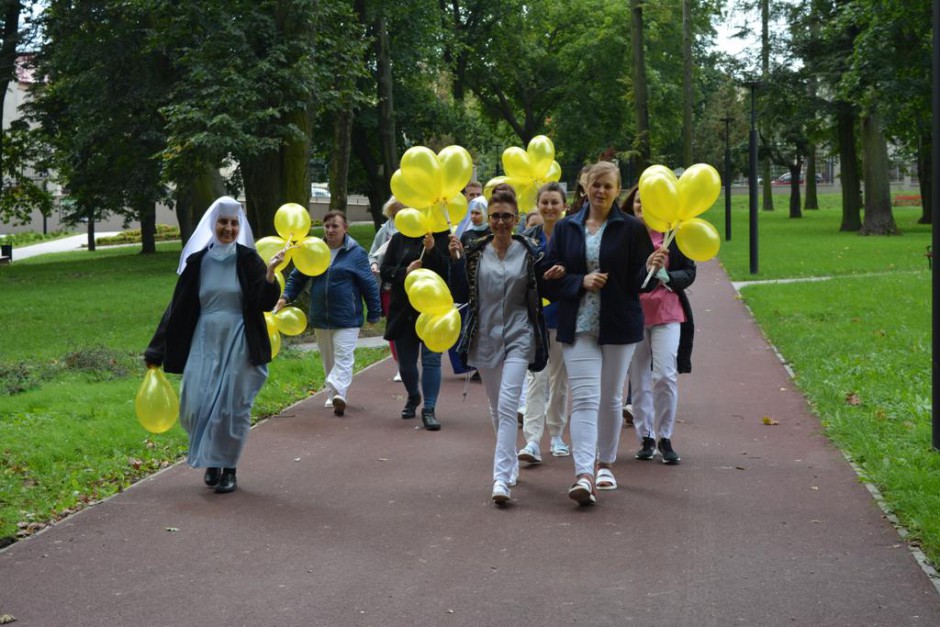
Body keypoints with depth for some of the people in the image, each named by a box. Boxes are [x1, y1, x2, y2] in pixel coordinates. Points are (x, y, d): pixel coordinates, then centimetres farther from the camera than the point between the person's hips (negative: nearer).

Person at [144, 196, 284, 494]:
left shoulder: (248, 259, -3)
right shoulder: (198, 260, 3)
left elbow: (265, 303, -8)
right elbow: (179, 306, 6)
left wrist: (270, 273, -27)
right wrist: (157, 351, 6)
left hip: (238, 343, -2)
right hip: (204, 342, 2)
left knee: (232, 406, 0)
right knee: (196, 406, 0)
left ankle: (229, 469, 14)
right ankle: (212, 460, 24)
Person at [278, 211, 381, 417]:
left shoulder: (356, 253, -5)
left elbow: (369, 284, -3)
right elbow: (297, 276, 13)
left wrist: (374, 313, -2)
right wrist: (286, 296, -1)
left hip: (346, 319, -5)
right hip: (320, 318, 5)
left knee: (343, 359, -12)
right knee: (328, 360, 15)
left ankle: (338, 394, -24)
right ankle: (332, 397, 26)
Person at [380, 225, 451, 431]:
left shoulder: (443, 239, -2)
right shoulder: (399, 239, 6)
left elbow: (451, 271, -12)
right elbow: (385, 271, 3)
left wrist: (432, 250, -22)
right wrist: (405, 271, -15)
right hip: (403, 311, 3)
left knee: (431, 359, -10)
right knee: (405, 362, 13)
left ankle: (429, 410, -6)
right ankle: (413, 397, 40)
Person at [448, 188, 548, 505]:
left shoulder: (529, 251, -2)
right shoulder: (475, 252, 3)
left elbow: (538, 296, 4)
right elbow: (462, 295, 2)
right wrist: (456, 260, -9)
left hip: (517, 337, -3)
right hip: (485, 336, 3)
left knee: (507, 406, -16)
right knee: (496, 407, 16)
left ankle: (502, 478, -21)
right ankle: (510, 462, 35)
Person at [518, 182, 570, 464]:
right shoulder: (528, 238, 4)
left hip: (562, 313, -1)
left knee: (560, 377, 10)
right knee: (535, 376, -7)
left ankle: (556, 435, 24)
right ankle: (532, 441, -14)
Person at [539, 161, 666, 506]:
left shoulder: (631, 228, 1)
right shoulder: (566, 228, 6)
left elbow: (638, 281, -1)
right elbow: (549, 277, 4)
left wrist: (651, 269, -22)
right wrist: (581, 282, -11)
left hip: (619, 325, 0)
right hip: (578, 326, 0)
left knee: (610, 398, 11)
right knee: (584, 398, -11)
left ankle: (605, 463, 30)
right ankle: (583, 474, -19)